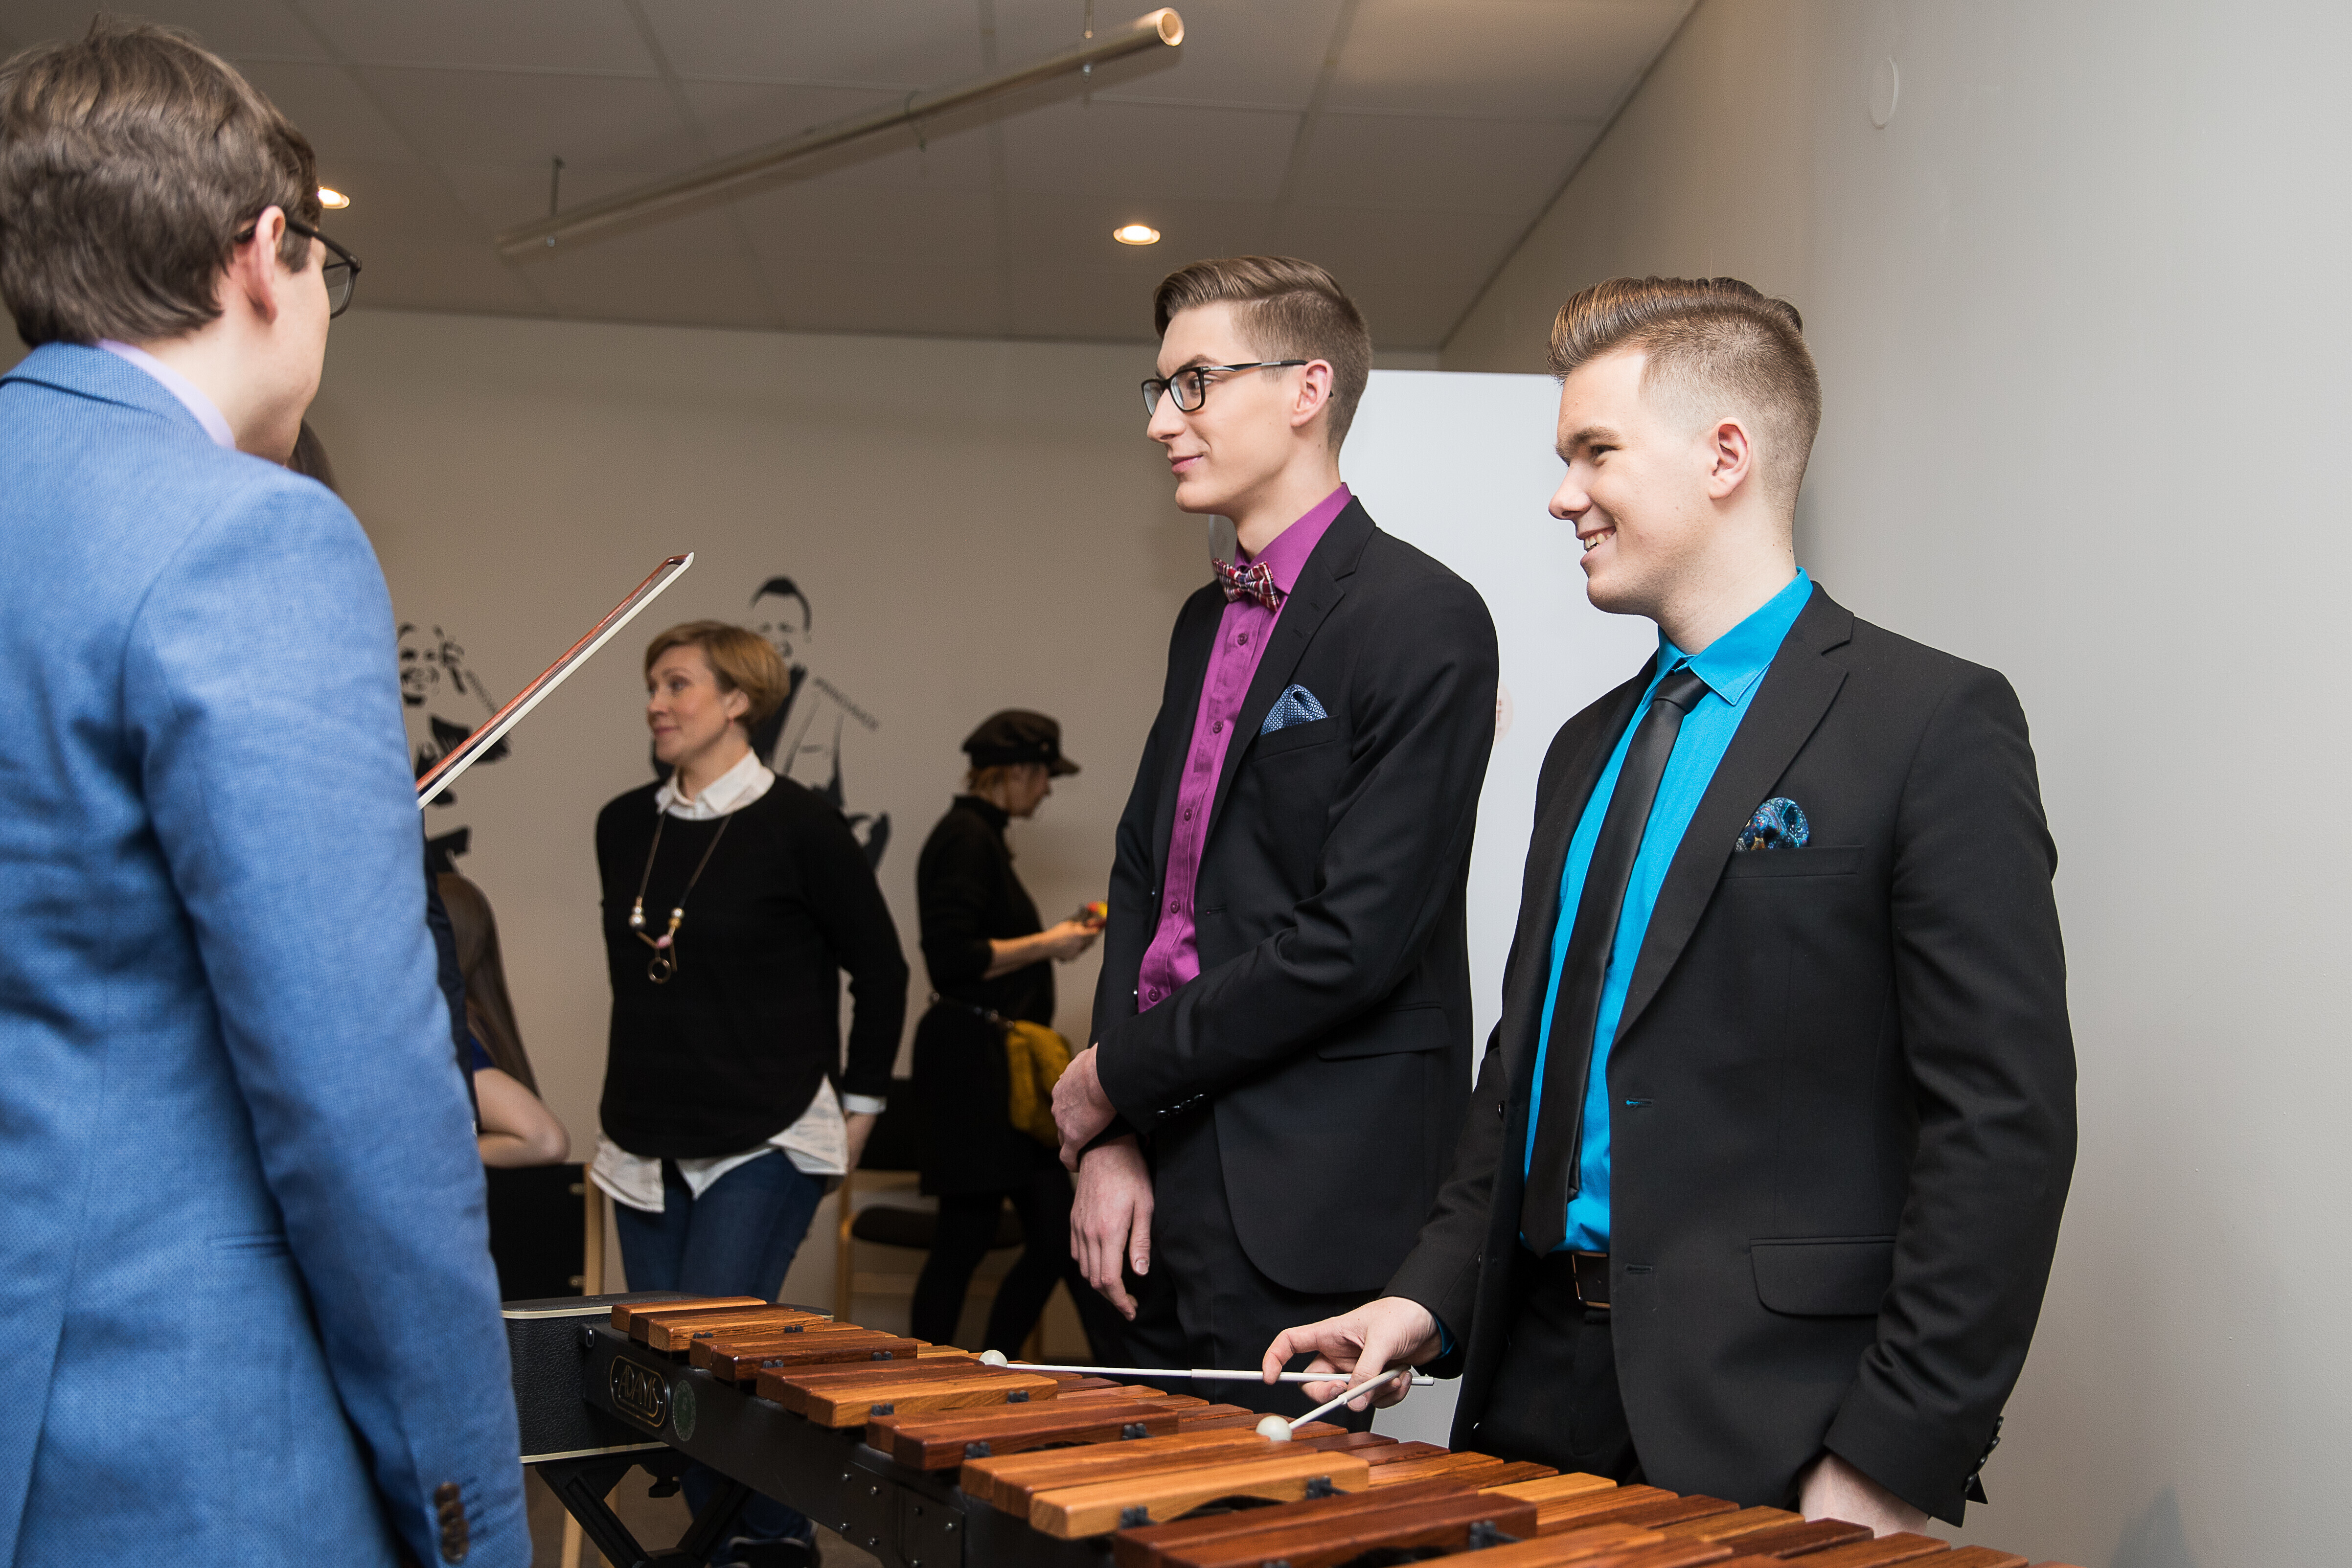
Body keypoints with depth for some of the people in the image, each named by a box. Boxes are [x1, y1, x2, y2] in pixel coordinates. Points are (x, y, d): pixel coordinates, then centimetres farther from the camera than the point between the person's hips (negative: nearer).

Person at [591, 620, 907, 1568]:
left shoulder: (797, 826, -8)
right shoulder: (623, 826, 8)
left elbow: (880, 968, -2)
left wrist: (860, 1106, 0)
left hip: (764, 1144, -6)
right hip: (647, 1145, 6)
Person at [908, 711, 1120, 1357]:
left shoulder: (981, 836, 18)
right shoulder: (965, 838, -13)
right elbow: (952, 959, -22)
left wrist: (1055, 936, 20)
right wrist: (1044, 945, -14)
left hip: (998, 1063, 10)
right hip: (969, 1059, -10)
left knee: (1055, 1226, 8)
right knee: (968, 1232, -3)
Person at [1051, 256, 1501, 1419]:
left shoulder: (1422, 619, -13)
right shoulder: (1206, 621, 14)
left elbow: (1358, 938, -19)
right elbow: (1142, 877, 13)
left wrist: (1124, 1074, -10)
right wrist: (1111, 1140, 2)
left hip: (1305, 1208, -8)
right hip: (1172, 1173, 8)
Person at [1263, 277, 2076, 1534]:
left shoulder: (1934, 722, -9)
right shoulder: (1588, 750, 14)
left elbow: (2005, 1121, -14)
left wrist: (1895, 1461, -16)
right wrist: (1433, 1299, 5)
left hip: (1763, 1431, -6)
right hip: (1543, 1391, 6)